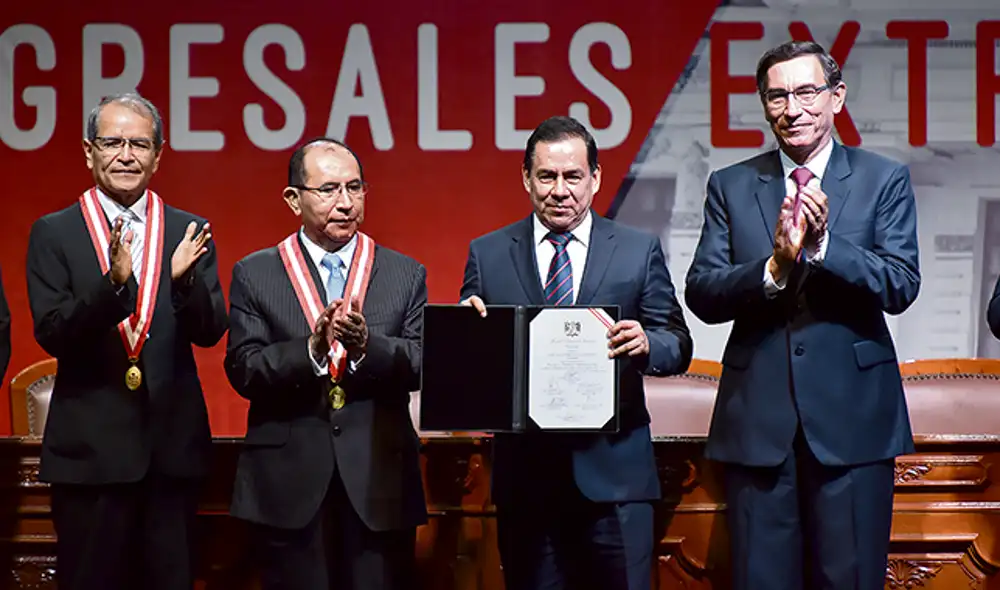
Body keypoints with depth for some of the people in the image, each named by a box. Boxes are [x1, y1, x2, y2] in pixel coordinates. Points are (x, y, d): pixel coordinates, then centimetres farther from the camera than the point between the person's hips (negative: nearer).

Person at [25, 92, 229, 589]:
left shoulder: (188, 233, 6)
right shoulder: (53, 234, 1)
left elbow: (210, 332, -2)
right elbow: (52, 335, -9)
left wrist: (184, 279, -23)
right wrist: (115, 284, -26)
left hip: (173, 448, 2)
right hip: (89, 449, -2)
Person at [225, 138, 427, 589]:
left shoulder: (405, 275, 8)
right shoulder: (255, 275, 5)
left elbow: (421, 365, -2)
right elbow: (243, 370, -4)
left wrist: (367, 346, -21)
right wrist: (311, 349, -21)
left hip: (380, 484, 1)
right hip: (290, 485, -1)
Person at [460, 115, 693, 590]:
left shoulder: (640, 251, 5)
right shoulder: (487, 255, 7)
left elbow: (679, 347, 2)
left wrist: (646, 344, -20)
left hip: (613, 474, -1)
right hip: (524, 474, 1)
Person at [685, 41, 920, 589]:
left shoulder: (884, 180, 4)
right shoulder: (731, 186, 9)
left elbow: (900, 287, -6)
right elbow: (701, 295, -1)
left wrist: (822, 244, -19)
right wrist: (773, 267, -17)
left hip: (851, 417, -1)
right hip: (758, 419, 1)